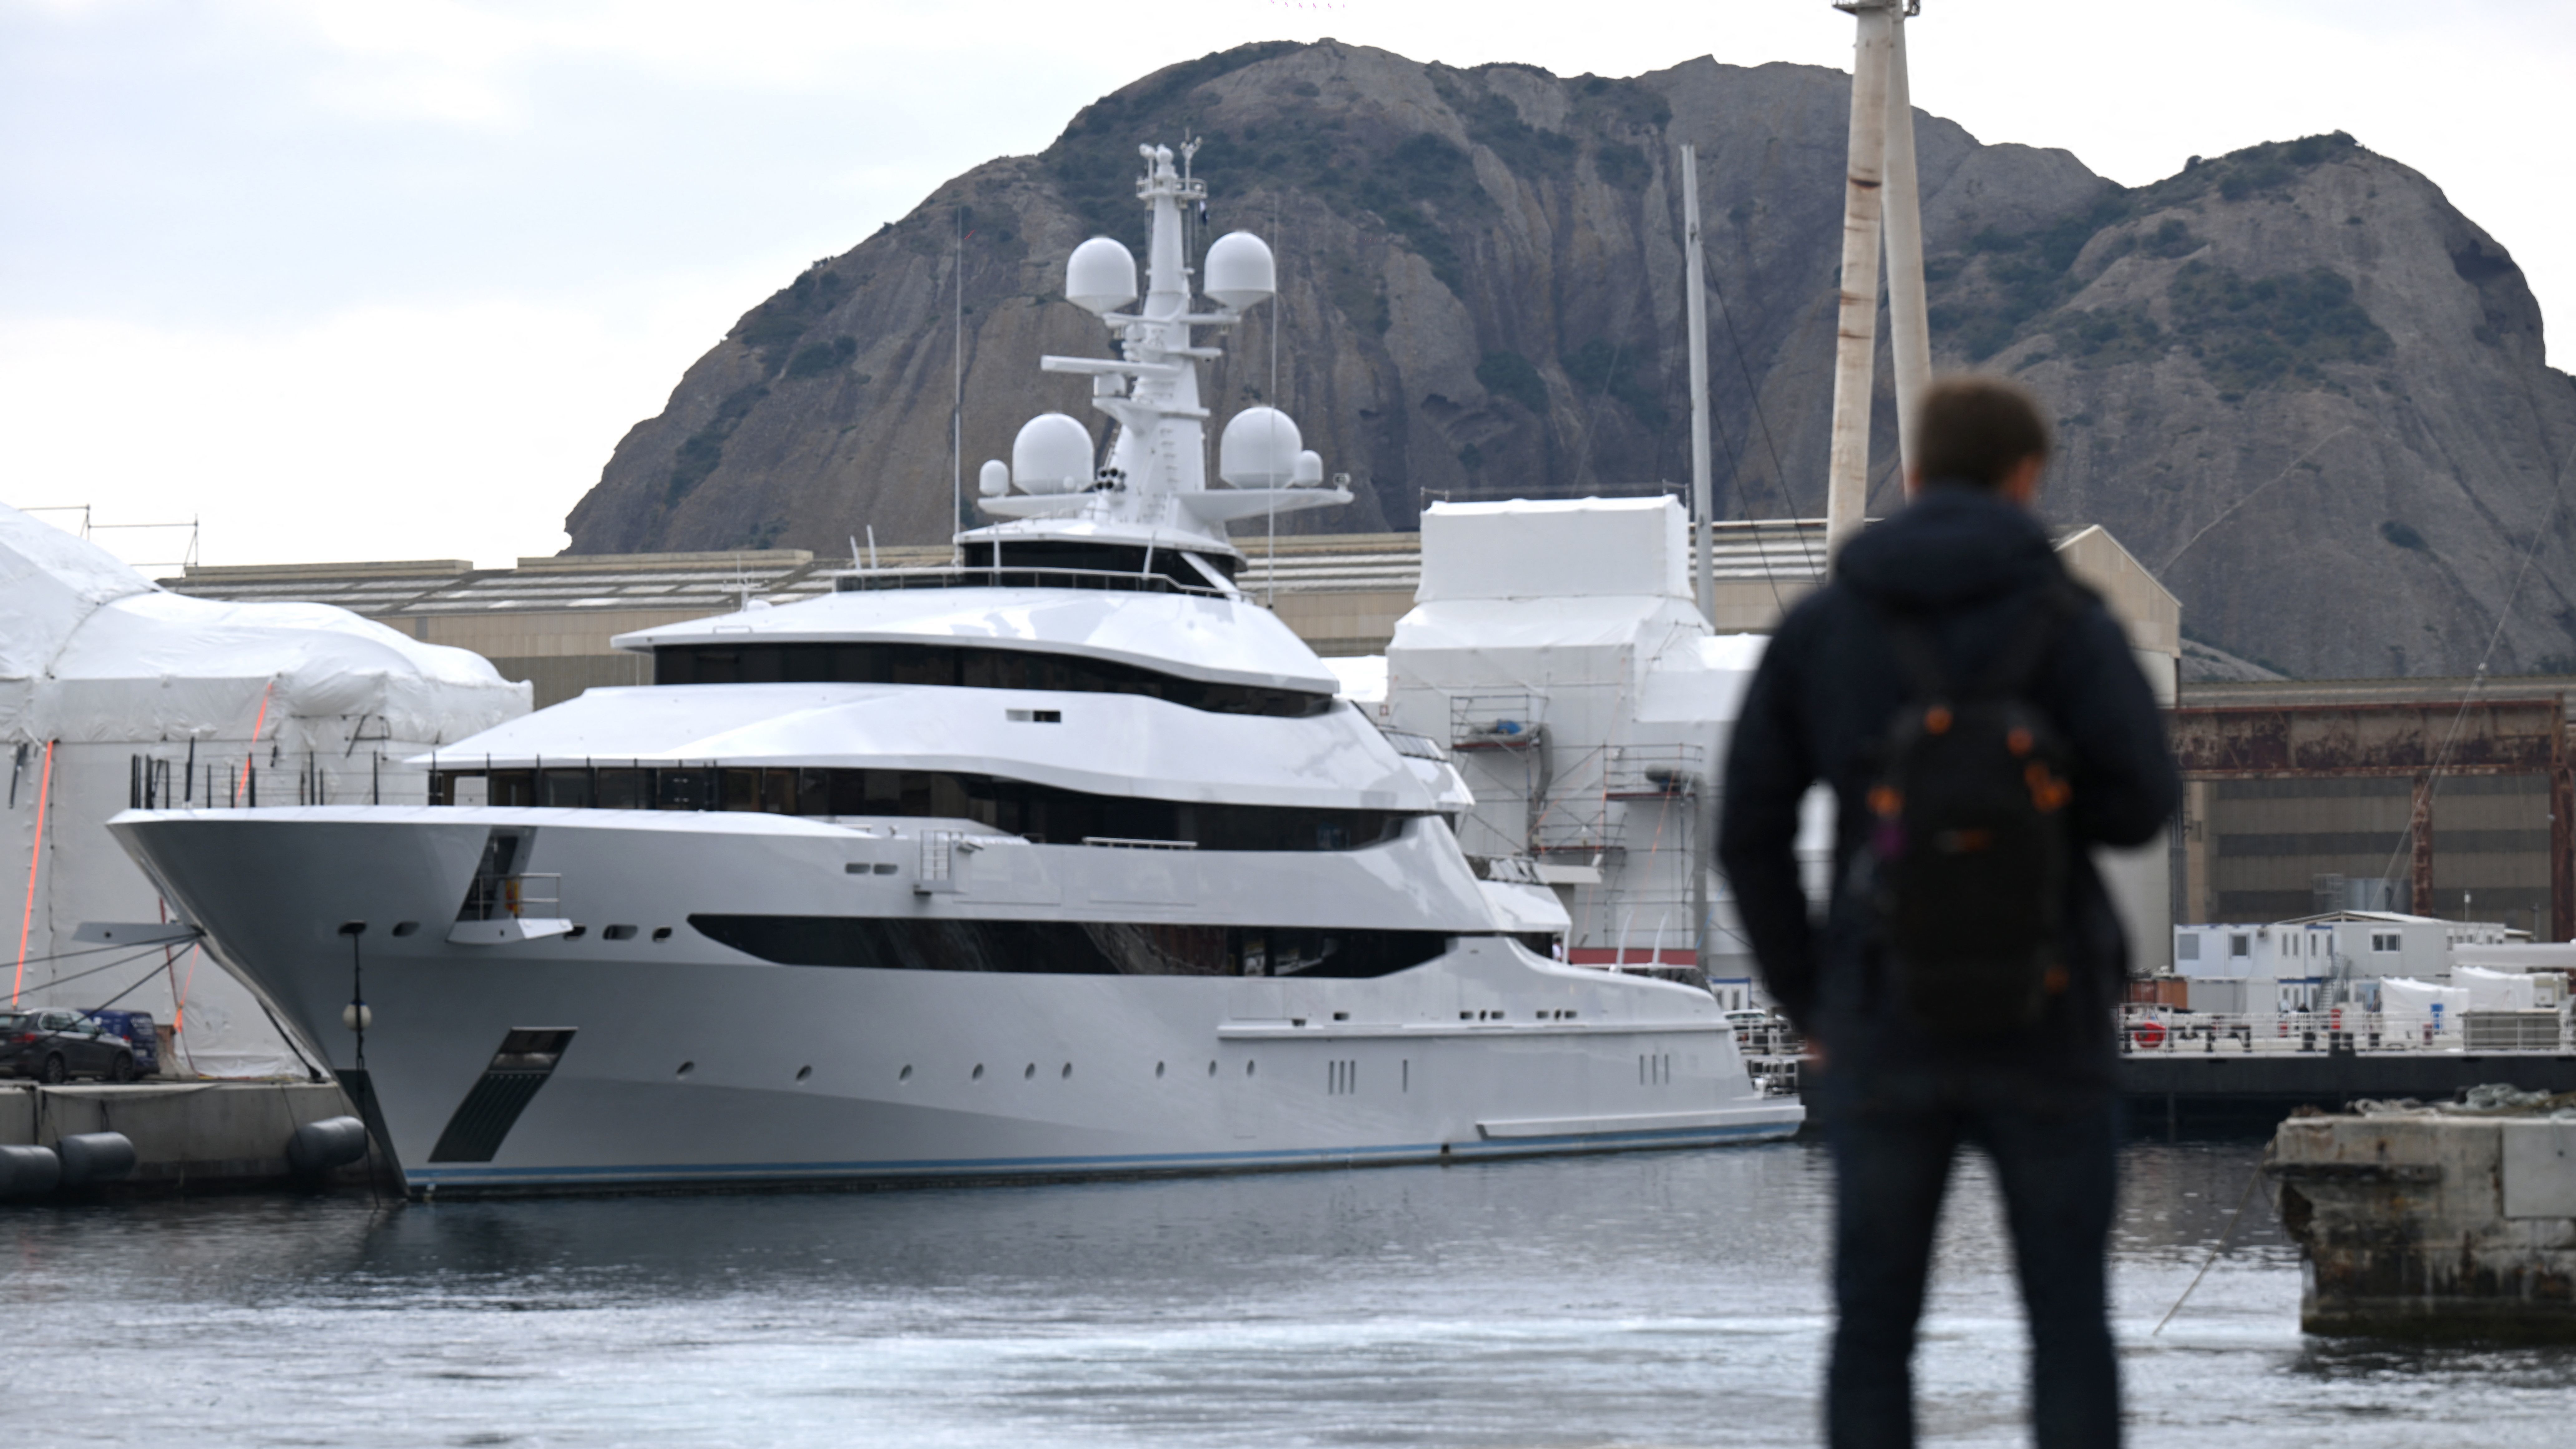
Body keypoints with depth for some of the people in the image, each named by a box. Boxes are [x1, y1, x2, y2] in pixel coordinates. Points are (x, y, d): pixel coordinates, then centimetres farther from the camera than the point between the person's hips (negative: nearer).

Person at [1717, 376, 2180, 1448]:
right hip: (2043, 1021, -1)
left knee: (1873, 1332, 8)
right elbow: (2142, 804, -12)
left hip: (1884, 1024, 2)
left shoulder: (1817, 626, 3)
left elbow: (1749, 837, 1)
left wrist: (1809, 1012, 10)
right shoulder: (2063, 617, -5)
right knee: (2069, 1328, 7)